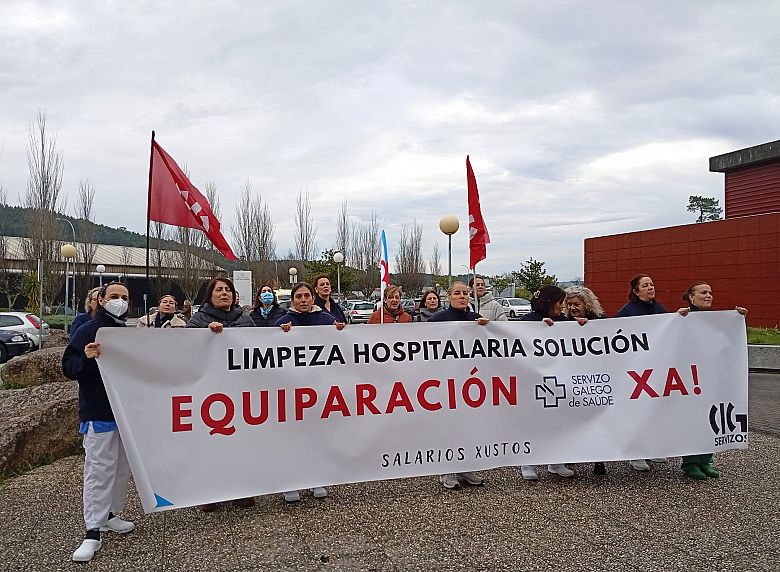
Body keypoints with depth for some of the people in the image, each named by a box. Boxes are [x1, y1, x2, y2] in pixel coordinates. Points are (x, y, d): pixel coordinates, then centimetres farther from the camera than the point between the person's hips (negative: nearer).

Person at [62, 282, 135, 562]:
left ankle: (110, 514, 30)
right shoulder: (87, 331, -5)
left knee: (122, 467, 14)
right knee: (99, 471, -4)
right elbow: (68, 368, -9)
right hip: (99, 415, -6)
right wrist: (86, 358, -26)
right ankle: (93, 531, 3)